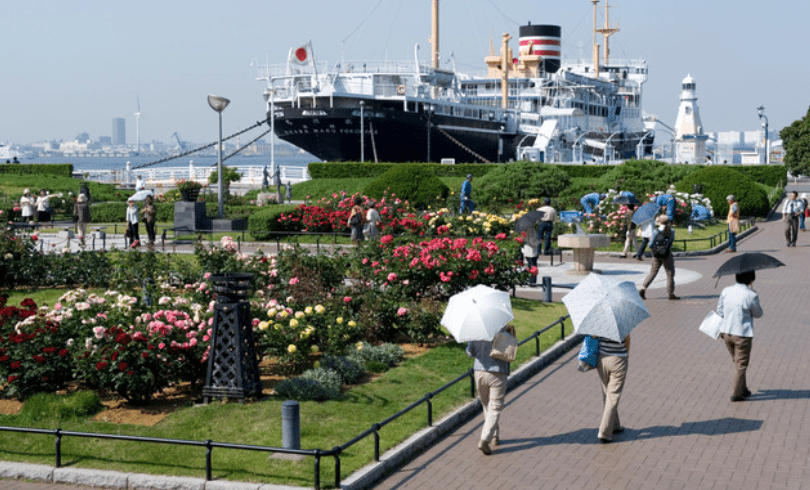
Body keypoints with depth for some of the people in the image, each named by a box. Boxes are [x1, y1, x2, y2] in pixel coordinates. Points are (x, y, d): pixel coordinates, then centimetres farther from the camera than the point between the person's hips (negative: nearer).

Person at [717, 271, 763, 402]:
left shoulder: (726, 291, -1)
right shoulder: (752, 295, -15)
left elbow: (719, 311, 8)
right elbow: (758, 314, 0)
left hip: (726, 332, 5)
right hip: (742, 334, -5)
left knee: (736, 362, 21)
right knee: (741, 364, 6)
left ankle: (743, 389, 30)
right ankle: (736, 393, 7)